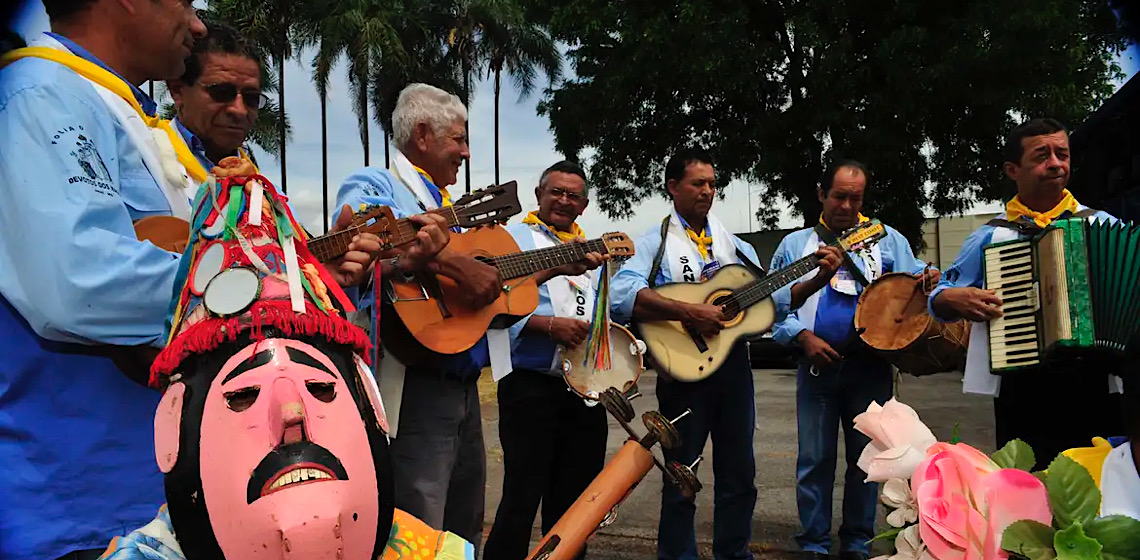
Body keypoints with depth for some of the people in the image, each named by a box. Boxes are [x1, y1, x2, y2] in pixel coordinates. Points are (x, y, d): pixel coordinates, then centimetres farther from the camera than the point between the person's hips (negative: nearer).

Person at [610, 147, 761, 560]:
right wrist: (690, 313, -29)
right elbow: (622, 294, -24)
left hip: (734, 364, 5)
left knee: (739, 473, 14)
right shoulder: (654, 243, -5)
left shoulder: (734, 243, 13)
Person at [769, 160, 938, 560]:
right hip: (817, 365, -1)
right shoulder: (795, 245, 11)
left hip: (871, 365, 1)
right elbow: (775, 303, 5)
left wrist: (926, 281, -15)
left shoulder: (888, 240, 12)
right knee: (815, 460, 2)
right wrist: (804, 337, -10)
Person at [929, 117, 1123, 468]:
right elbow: (938, 300, 11)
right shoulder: (990, 236, 8)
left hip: (1094, 384, 1)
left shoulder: (1103, 226, 9)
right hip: (1022, 392, -1)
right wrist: (955, 298, -10)